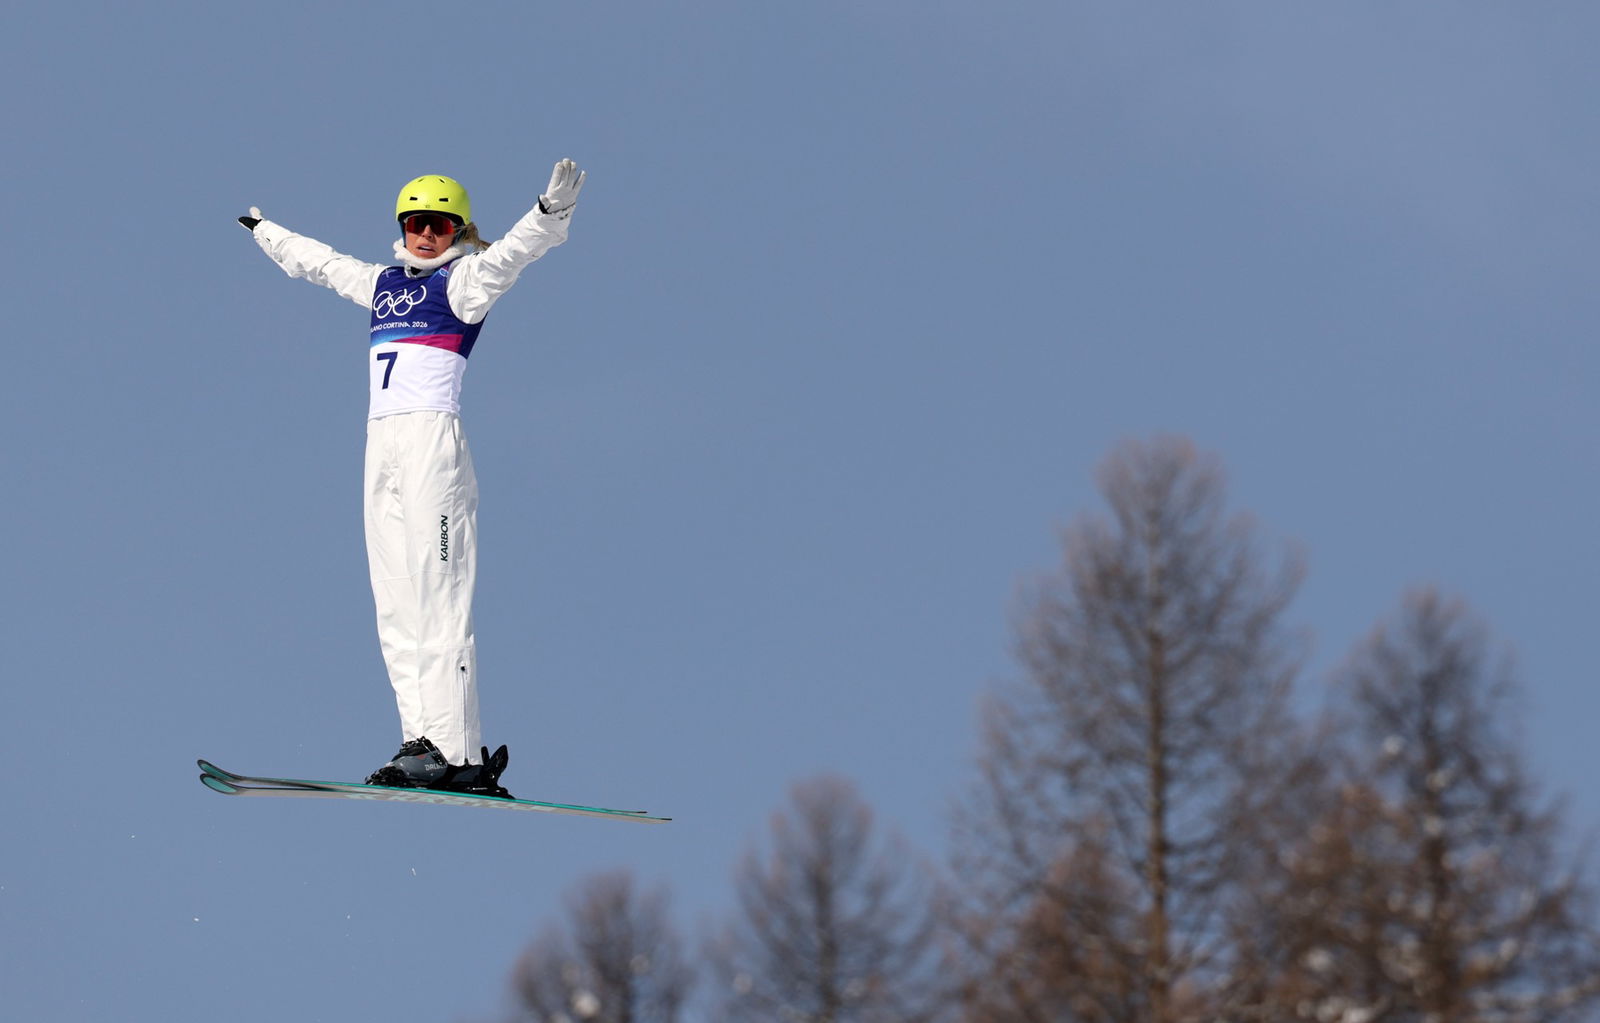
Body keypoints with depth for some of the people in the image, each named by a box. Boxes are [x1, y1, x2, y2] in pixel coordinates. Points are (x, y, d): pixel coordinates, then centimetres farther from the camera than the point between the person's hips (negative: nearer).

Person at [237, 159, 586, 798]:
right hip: (382, 444, 7)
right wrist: (265, 232, 54)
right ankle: (421, 739, -3)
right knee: (395, 602, 0)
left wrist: (551, 213, -35)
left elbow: (511, 253, -16)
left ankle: (456, 752, -17)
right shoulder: (382, 283, 22)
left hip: (433, 438, -7)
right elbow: (317, 262, 39)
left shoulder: (465, 280, 3)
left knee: (437, 596, -13)